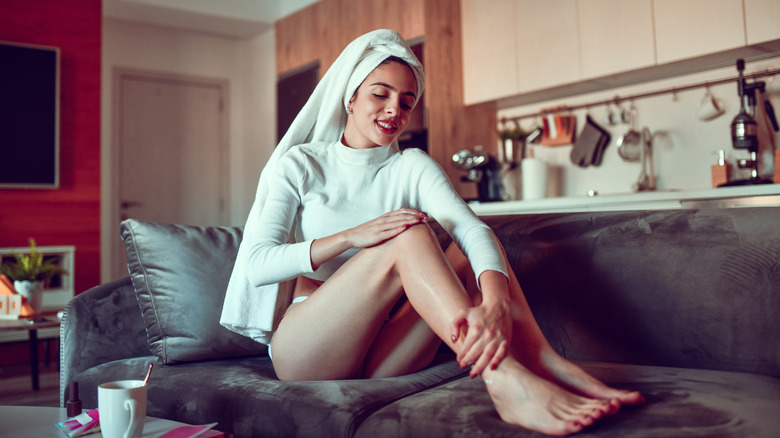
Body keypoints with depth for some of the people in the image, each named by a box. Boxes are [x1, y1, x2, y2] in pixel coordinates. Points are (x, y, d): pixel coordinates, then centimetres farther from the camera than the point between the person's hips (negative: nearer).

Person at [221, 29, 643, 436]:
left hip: (379, 354, 4)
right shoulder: (301, 164, 1)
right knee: (408, 236, -27)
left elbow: (473, 228, -14)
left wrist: (495, 302, -35)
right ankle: (506, 381, -42)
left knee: (470, 250, -15)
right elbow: (256, 264, -11)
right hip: (302, 352, -3)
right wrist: (351, 237, -25)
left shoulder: (412, 167, 7)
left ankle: (550, 367, -28)